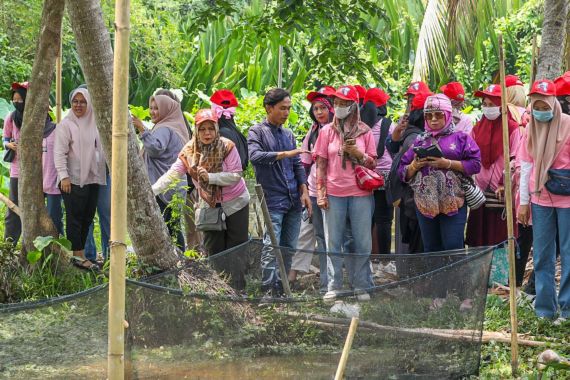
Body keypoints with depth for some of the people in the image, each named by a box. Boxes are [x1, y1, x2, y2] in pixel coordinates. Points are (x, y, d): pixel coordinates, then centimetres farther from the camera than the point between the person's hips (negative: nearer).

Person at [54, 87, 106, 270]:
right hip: (73, 180, -6)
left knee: (87, 217, 8)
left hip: (91, 179, 7)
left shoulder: (93, 124, 12)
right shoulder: (66, 124, -7)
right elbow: (59, 152, -12)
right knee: (75, 217, -5)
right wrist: (64, 176, -20)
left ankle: (80, 253, 15)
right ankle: (77, 255, -2)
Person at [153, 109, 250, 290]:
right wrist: (152, 190, -28)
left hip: (235, 204, -4)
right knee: (213, 249, 6)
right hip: (209, 205, 4)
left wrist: (210, 177, -28)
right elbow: (173, 173, -15)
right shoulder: (190, 151, -7)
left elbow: (236, 175, -20)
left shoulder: (227, 147, -17)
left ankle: (238, 290, 4)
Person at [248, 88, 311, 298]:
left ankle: (281, 290, 13)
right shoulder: (257, 132, -1)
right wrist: (285, 154, -23)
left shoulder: (288, 134, 19)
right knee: (271, 247, -12)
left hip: (294, 200, 6)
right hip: (272, 200, -6)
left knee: (288, 248, 7)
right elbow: (255, 156, -19)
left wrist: (304, 192, 9)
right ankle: (269, 291, -10)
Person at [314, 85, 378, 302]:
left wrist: (357, 153, -10)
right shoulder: (327, 131, 7)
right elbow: (321, 164, 6)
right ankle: (334, 286, 8)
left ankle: (361, 287, 9)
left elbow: (372, 163, 8)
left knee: (362, 243, 2)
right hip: (333, 194, 0)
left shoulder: (364, 132, 6)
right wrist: (321, 193, -1)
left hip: (360, 194, 0)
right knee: (333, 242, 3)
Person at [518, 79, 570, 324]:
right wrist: (524, 202, 8)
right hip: (540, 200, 4)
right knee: (542, 255, 7)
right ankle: (545, 309, 14)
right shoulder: (531, 129, 8)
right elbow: (526, 166, 10)